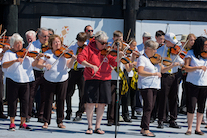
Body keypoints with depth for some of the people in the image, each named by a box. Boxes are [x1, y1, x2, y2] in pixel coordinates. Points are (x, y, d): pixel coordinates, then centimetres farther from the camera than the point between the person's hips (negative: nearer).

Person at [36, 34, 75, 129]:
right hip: (49, 80, -1)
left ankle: (60, 122, 12)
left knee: (61, 100, 3)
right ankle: (46, 122, 10)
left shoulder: (64, 53, 1)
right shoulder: (47, 54, -1)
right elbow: (38, 64, -7)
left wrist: (72, 60, -28)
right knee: (48, 100, 2)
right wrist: (44, 65, -28)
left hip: (62, 80, 1)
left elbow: (69, 66, -8)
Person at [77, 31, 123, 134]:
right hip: (92, 78, -3)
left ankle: (97, 127, 14)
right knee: (90, 102, -6)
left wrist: (119, 57, -21)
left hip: (105, 79, 3)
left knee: (102, 104, 3)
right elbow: (80, 58, -16)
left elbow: (114, 63, 0)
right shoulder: (89, 49, -2)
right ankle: (90, 127, 8)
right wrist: (91, 66, -28)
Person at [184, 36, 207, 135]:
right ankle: (189, 128, 9)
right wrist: (198, 67, -23)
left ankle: (198, 129, 16)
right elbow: (186, 68, -10)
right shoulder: (191, 53, -2)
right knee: (191, 107, -4)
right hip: (192, 83, -3)